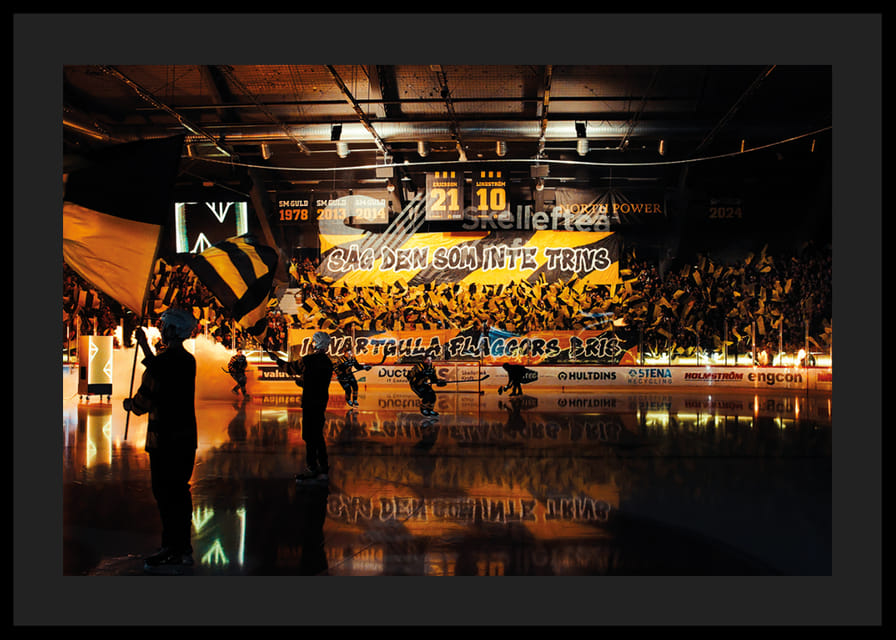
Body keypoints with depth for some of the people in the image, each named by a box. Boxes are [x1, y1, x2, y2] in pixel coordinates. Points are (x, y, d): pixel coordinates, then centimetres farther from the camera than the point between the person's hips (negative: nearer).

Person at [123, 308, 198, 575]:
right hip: (186, 436, 8)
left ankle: (174, 554, 3)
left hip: (165, 440, -8)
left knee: (166, 494, -2)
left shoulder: (163, 361, -17)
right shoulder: (188, 360, 8)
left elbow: (144, 400, -15)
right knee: (180, 491, 15)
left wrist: (129, 404, 1)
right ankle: (183, 548, 24)